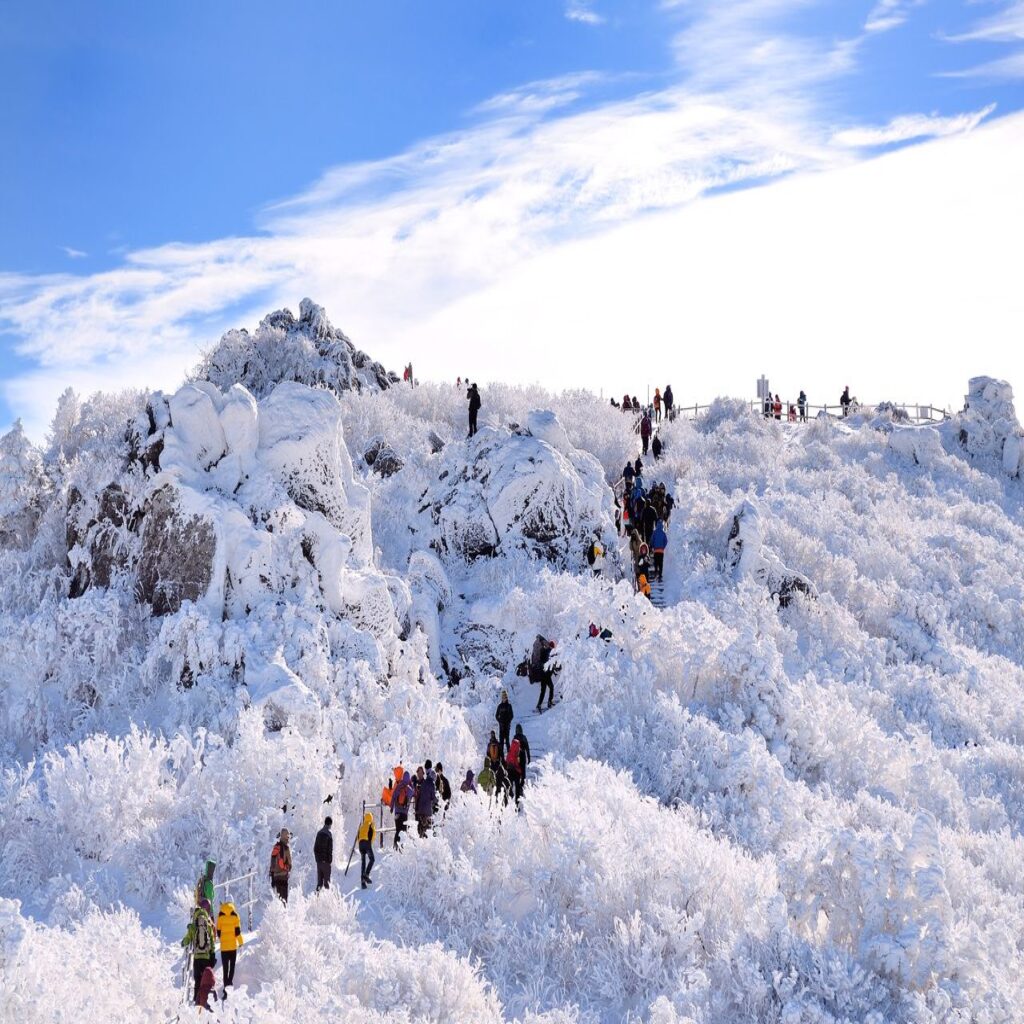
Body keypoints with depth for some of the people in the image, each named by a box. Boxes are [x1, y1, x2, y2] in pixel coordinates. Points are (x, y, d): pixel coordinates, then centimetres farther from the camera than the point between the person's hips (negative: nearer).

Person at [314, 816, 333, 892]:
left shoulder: (319, 833, 8)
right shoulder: (329, 833, -12)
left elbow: (315, 847, 12)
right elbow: (330, 849, -14)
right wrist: (330, 859, -8)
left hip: (318, 860, 6)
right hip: (326, 860, -6)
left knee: (319, 878, 11)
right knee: (327, 878, -2)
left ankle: (318, 891, 10)